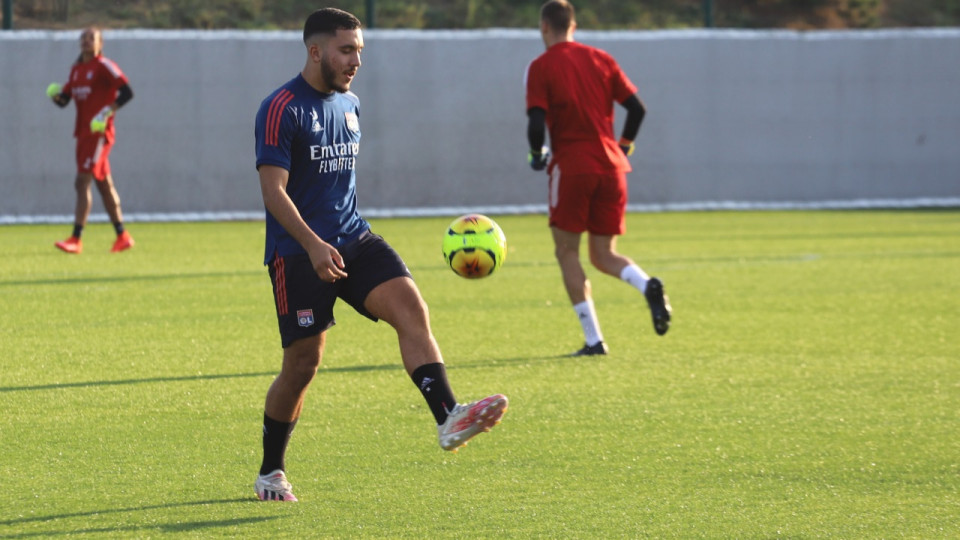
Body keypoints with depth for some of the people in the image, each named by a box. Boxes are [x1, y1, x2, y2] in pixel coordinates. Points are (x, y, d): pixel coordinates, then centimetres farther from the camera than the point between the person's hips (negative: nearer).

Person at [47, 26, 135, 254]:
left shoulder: (104, 66, -9)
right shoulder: (76, 69, 15)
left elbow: (127, 92, -15)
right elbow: (64, 98, 17)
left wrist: (108, 111, -25)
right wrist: (56, 96, -6)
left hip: (99, 132, -9)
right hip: (83, 133, 9)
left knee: (82, 182, -15)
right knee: (104, 184, 13)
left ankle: (76, 239, -18)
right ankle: (122, 237, 20)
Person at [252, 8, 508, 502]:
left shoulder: (349, 104, 13)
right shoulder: (282, 109, -11)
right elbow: (273, 189, -18)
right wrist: (314, 246, -30)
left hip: (354, 239, 6)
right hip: (299, 252, -6)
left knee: (410, 306, -19)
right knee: (303, 362, -2)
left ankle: (448, 420, -33)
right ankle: (270, 473, 15)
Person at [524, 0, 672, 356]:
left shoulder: (541, 68, -3)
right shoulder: (601, 60, 10)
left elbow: (537, 122, -12)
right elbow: (636, 108, 7)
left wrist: (536, 154, 7)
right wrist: (624, 146, 22)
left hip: (571, 167, -5)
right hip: (611, 167, 5)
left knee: (567, 252, 7)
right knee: (603, 255, 13)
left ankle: (593, 340, -3)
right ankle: (648, 285, -19)